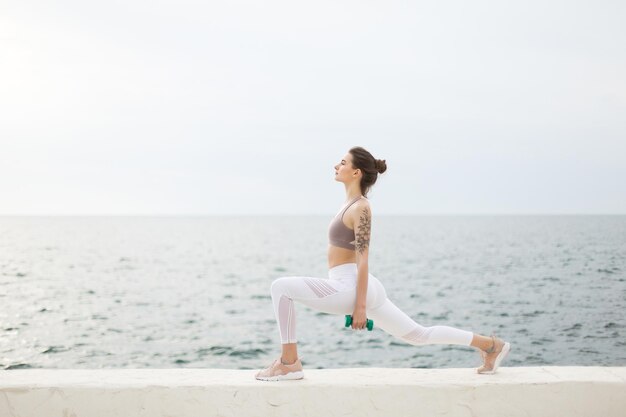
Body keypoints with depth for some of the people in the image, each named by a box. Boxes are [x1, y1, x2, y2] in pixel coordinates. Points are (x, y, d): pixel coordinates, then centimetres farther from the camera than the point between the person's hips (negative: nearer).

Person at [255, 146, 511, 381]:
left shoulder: (360, 208, -12)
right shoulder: (352, 204, 16)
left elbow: (362, 260, -17)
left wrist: (360, 306, -19)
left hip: (351, 288, -10)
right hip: (348, 287, 10)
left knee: (281, 287, -13)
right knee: (419, 335, 15)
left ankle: (289, 363, -8)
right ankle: (490, 345, 22)